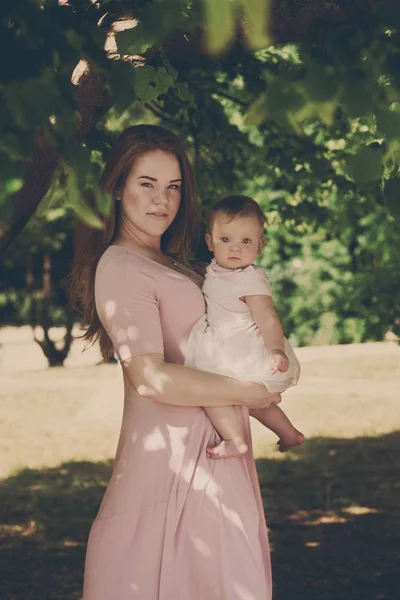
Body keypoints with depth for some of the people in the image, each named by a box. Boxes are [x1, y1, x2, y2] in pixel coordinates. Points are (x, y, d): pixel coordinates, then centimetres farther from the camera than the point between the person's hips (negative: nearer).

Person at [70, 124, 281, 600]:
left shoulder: (170, 265, 18)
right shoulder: (121, 268, -14)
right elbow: (151, 378, -22)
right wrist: (247, 392, -14)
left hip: (208, 447, 10)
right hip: (173, 450, -10)